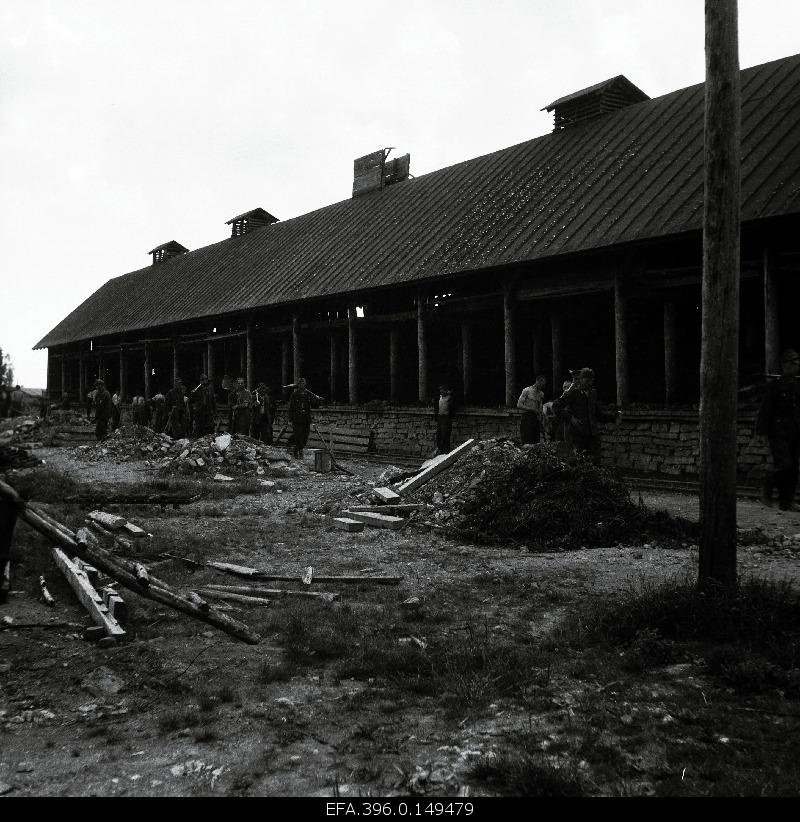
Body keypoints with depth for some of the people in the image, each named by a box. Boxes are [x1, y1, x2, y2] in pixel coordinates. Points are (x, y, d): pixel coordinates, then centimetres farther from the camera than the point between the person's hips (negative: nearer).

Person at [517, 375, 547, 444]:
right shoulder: (527, 390, -4)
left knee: (536, 441, 0)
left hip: (536, 418, 6)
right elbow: (519, 405, -7)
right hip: (526, 417, -6)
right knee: (527, 441, -12)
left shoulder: (541, 394, 14)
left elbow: (540, 409, 16)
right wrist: (532, 409, -15)